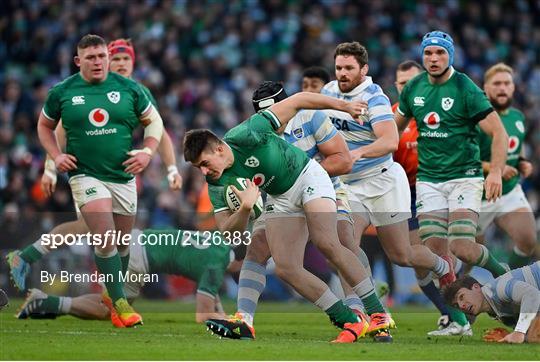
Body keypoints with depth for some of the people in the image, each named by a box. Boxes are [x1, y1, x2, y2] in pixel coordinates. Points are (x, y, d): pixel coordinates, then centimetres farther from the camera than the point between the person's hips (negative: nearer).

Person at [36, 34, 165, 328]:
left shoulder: (128, 88, 1)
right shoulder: (61, 92, -1)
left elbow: (154, 120, 12)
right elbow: (44, 125, 15)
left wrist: (147, 152, -3)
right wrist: (56, 156, 1)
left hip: (123, 176, 3)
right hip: (85, 174, -3)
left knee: (122, 242, 10)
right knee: (104, 238, -19)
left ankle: (112, 295, 32)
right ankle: (120, 302, -14)